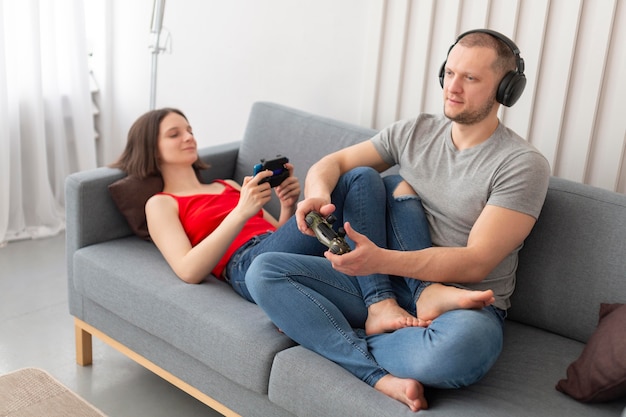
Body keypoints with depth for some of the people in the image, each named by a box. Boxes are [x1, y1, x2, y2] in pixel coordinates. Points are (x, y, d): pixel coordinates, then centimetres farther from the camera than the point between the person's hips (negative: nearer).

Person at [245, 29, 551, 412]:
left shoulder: (524, 164, -9)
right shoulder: (415, 132, 8)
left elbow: (475, 263, -18)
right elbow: (331, 164, 11)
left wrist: (383, 260, -33)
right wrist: (319, 194, -16)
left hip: (467, 306, -5)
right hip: (392, 284, 6)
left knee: (460, 346, -44)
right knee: (264, 271, -13)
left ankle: (342, 339, -13)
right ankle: (383, 377, -23)